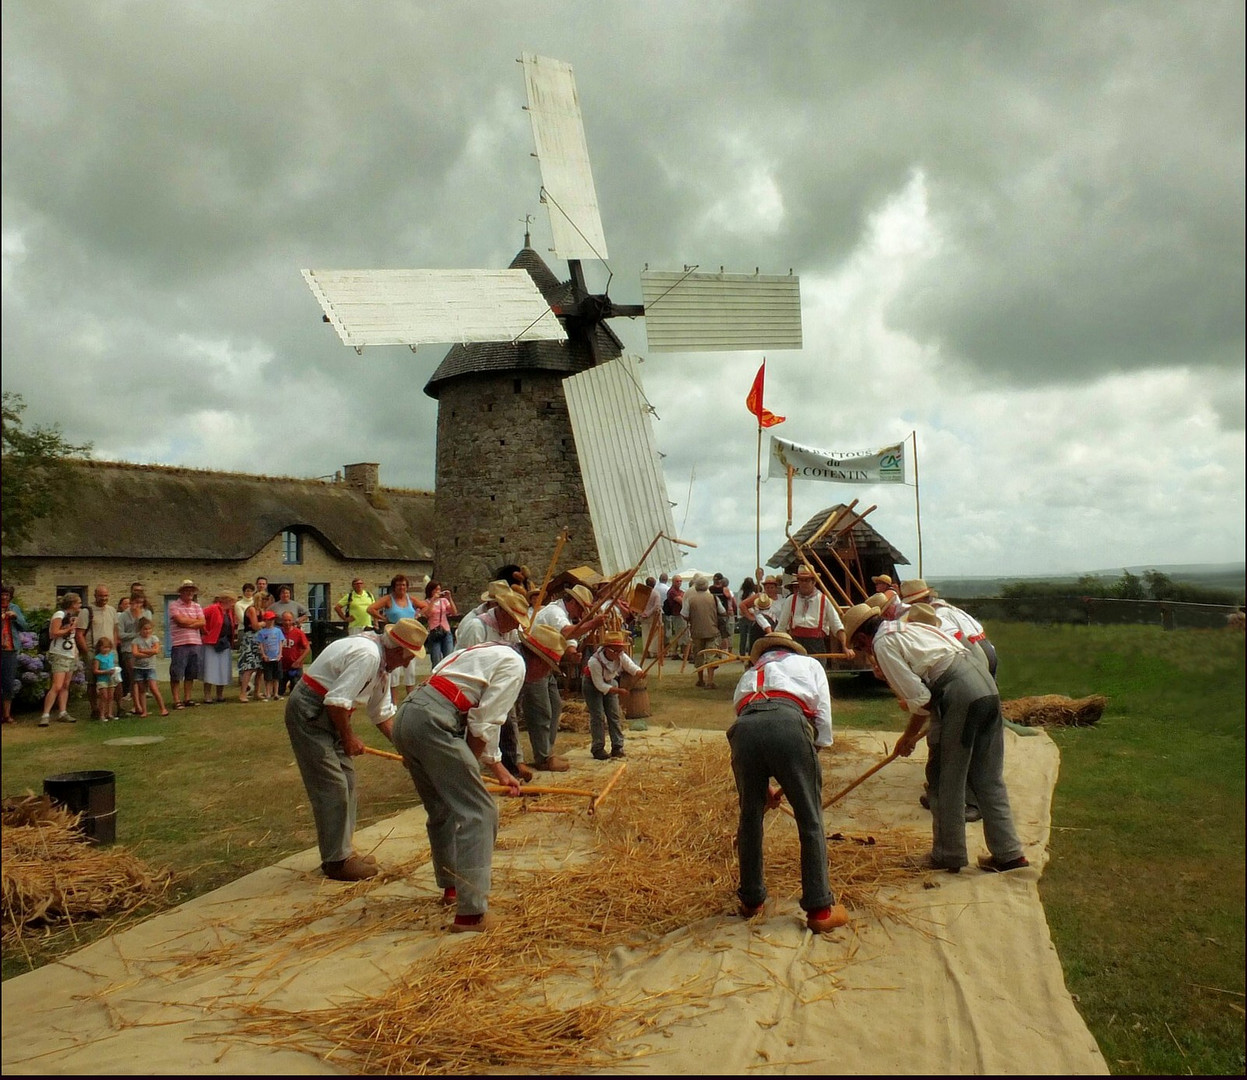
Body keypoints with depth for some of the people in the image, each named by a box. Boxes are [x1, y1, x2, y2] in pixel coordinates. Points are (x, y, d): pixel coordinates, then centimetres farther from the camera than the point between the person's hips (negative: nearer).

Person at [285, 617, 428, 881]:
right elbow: (337, 701, -28)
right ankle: (337, 861, 3)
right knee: (331, 786, -7)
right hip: (308, 712, -11)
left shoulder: (380, 662, 9)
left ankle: (343, 851, 23)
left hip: (326, 713, 11)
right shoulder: (367, 655, -24)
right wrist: (348, 736, -13)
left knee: (346, 779, 13)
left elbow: (383, 713, 15)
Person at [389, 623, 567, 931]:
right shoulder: (515, 665, -3)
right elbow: (482, 726, -8)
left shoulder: (495, 653, 26)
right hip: (432, 723, -10)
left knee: (443, 809, 24)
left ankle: (451, 886, 40)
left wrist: (500, 770, 36)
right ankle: (471, 914, -5)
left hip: (406, 717, 10)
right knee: (478, 812, -5)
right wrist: (468, 767, 9)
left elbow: (483, 722, 32)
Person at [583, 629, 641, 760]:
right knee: (598, 716, -9)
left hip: (610, 682, 5)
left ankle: (617, 747, 7)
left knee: (615, 715, 1)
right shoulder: (595, 661, -35)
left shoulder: (621, 657, -20)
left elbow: (633, 667, -20)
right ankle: (598, 749, -1)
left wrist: (639, 673, -46)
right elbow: (600, 685, -31)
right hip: (593, 684, -5)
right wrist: (618, 691, -38)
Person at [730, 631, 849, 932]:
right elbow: (823, 721, 20)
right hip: (788, 722, -3)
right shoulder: (808, 663, 34)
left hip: (744, 727, 3)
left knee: (751, 816, 21)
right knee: (810, 820, 10)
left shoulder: (749, 675, 42)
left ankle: (751, 899, 34)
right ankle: (820, 909, 16)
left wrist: (765, 788, 50)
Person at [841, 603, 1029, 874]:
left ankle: (949, 855, 17)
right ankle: (1009, 853, 19)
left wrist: (910, 735, 11)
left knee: (945, 780, 6)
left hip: (959, 697, -9)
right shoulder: (911, 627, 27)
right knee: (989, 778, 15)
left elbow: (920, 699, -7)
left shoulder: (883, 644, 0)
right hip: (986, 686, 9)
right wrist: (912, 734, 34)